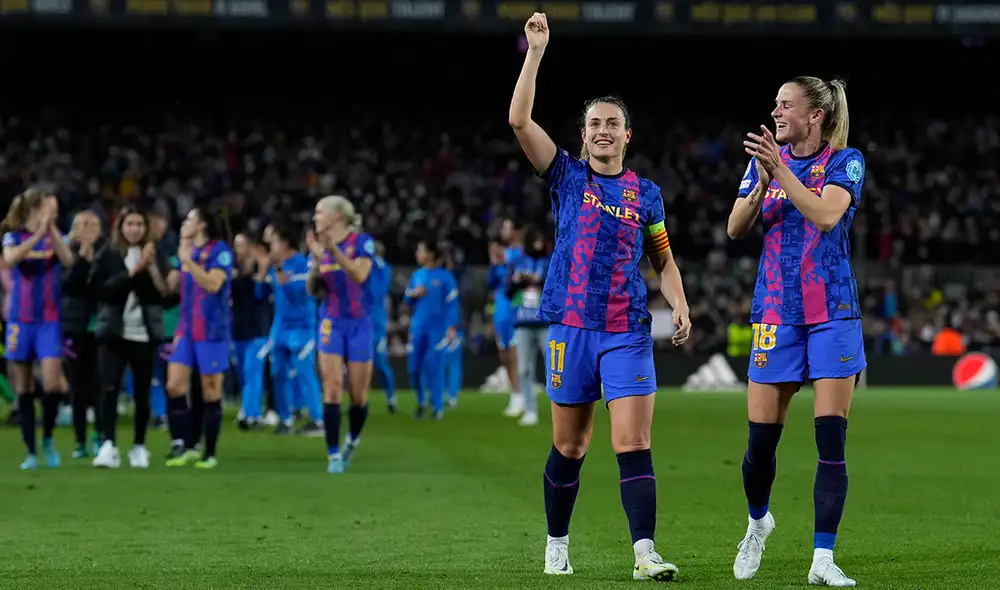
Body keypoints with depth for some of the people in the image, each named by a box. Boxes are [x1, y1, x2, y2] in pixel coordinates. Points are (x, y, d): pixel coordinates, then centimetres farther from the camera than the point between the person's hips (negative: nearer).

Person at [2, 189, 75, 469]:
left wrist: (51, 230, -23)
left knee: (52, 383, -14)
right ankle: (31, 451, 11)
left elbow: (68, 260, -16)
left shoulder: (56, 237, 4)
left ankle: (48, 438, 9)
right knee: (24, 389, 3)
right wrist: (38, 233, -28)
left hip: (49, 321, 0)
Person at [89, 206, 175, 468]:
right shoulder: (106, 255, 2)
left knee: (142, 393, 5)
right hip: (113, 332, -1)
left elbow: (165, 292, -3)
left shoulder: (156, 254, 4)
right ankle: (108, 446, -13)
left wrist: (152, 268, -17)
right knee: (109, 389, -11)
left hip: (145, 334, 1)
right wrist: (131, 272, -16)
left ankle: (139, 447, 16)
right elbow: (98, 288, -11)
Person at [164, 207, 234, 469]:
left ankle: (210, 454, 5)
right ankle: (182, 446, 1)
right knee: (174, 386, -4)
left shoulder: (220, 251, -8)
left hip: (212, 332, -6)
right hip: (186, 330, 6)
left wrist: (188, 261, -23)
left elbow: (213, 284, -21)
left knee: (210, 393, -1)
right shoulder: (186, 251, 13)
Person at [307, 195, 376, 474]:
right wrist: (317, 258, -13)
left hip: (359, 324, -2)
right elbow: (313, 290, 3)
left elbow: (360, 274, -23)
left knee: (358, 395, 3)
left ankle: (352, 441, 31)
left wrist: (334, 250, -31)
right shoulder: (321, 246, 5)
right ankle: (334, 456, -7)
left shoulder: (361, 241, -7)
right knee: (332, 389, -10)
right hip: (331, 323, 2)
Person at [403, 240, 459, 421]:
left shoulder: (445, 276, -4)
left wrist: (452, 327, -12)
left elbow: (452, 303, -6)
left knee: (434, 366, -7)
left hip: (438, 327, -5)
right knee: (414, 367, 2)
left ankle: (438, 407, 3)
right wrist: (413, 294, -5)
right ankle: (421, 401, 23)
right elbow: (407, 300, 17)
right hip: (418, 327, 5)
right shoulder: (417, 275, 11)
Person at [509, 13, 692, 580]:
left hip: (629, 332, 0)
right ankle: (557, 546, 24)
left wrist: (680, 305, 0)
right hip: (571, 326, 0)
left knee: (634, 444, -10)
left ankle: (645, 554, -17)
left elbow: (663, 258, 18)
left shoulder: (646, 193, 9)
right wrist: (536, 49, -9)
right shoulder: (568, 176, 4)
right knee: (569, 447, 7)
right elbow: (520, 119, -6)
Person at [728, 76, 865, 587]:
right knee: (761, 438, 1)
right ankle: (758, 521, 30)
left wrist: (781, 170, -26)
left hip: (833, 313, -2)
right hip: (776, 313, 3)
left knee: (832, 438, -8)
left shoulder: (845, 161, -2)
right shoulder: (766, 158, 8)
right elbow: (735, 228, 0)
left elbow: (826, 215, -20)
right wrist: (761, 182, -16)